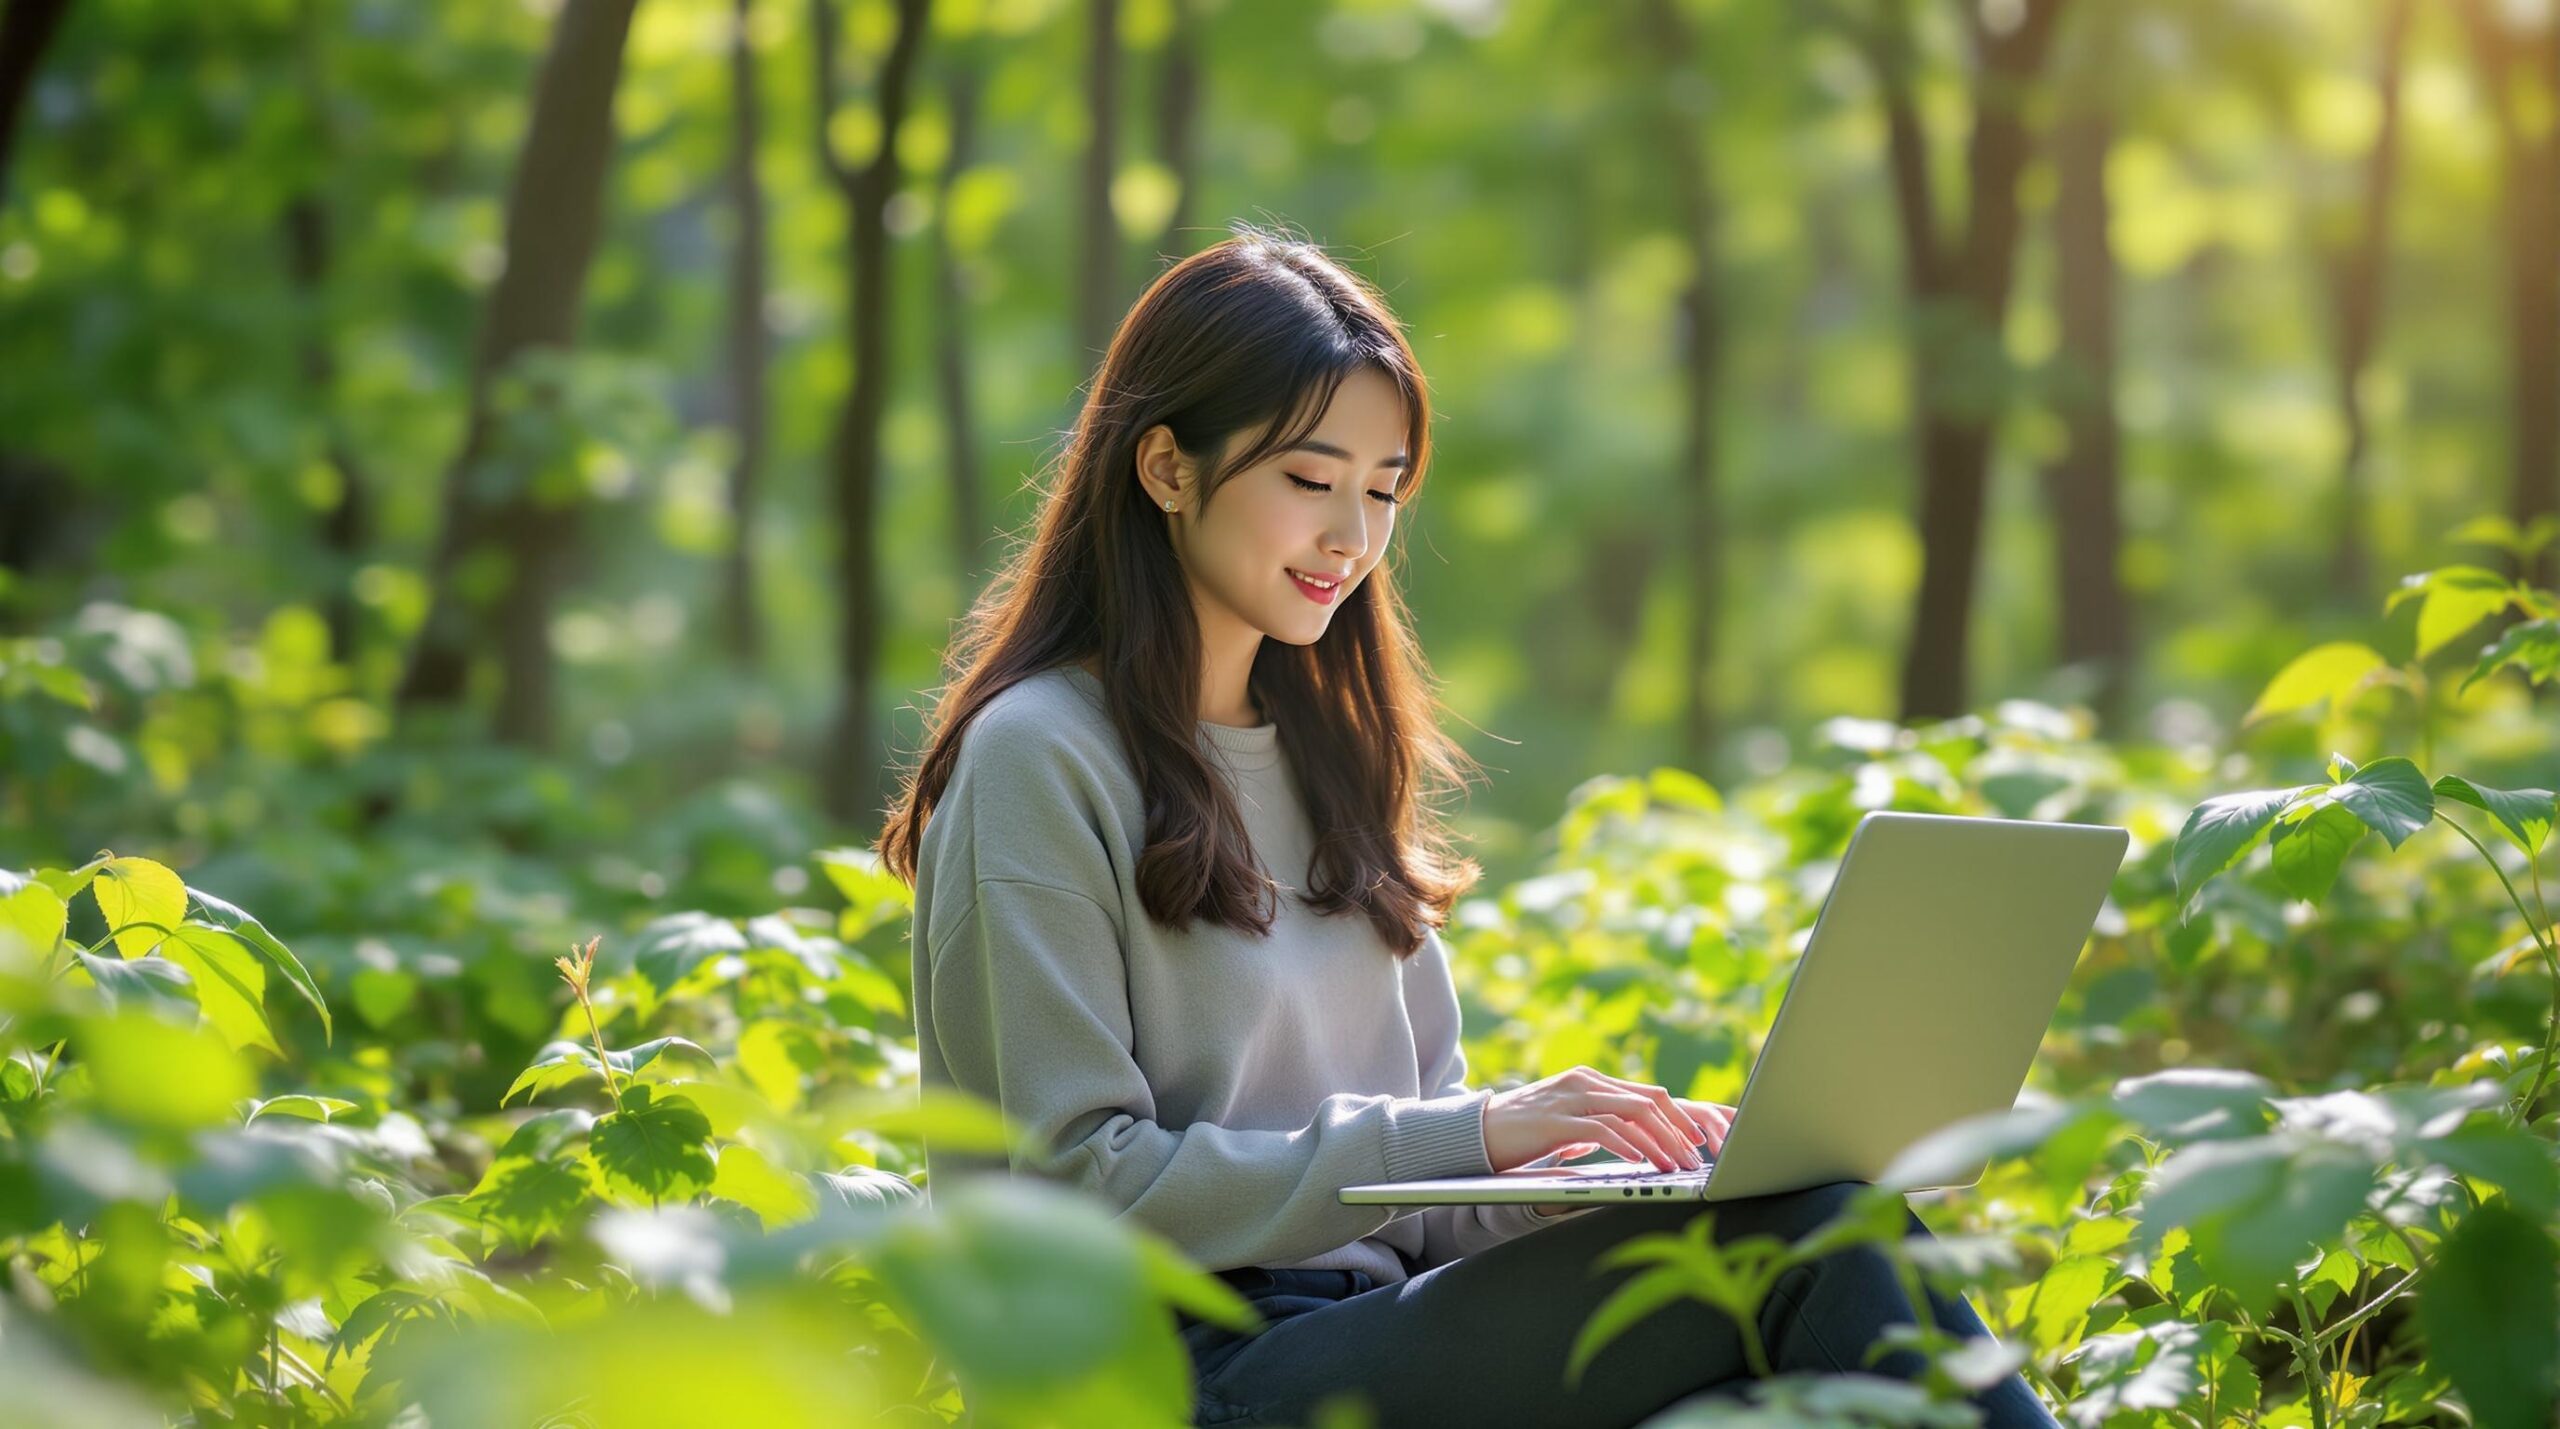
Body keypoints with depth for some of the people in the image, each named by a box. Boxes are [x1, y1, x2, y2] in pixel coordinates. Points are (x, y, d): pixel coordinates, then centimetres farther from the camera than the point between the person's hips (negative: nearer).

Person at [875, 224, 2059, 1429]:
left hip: (1376, 1320, 7)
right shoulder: (1038, 761, -5)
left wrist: (1588, 1158, -2)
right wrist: (1469, 1139, -15)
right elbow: (1082, 1181, -11)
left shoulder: (1323, 747, 20)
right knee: (1811, 1227, -26)